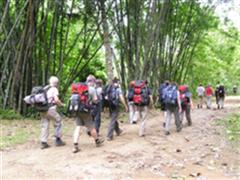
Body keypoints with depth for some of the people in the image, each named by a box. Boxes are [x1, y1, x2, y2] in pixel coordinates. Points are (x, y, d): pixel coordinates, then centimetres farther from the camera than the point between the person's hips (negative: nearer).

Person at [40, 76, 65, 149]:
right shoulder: (54, 89, -1)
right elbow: (56, 100, -14)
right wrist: (62, 104, 3)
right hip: (50, 109, -6)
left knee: (45, 125, 10)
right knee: (58, 122, 10)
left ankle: (43, 143, 7)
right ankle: (58, 140, 11)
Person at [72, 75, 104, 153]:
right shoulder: (92, 89, -5)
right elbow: (95, 100, -5)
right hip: (86, 111, -5)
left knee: (77, 127, 3)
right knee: (91, 127, 11)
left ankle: (75, 146, -4)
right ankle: (97, 141, 31)